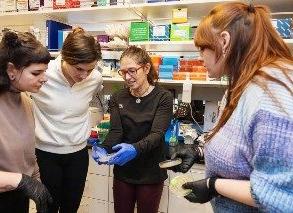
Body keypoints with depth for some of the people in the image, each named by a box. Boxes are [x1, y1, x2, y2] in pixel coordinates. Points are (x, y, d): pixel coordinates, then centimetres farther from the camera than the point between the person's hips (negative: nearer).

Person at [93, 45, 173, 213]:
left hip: (151, 173, -2)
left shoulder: (163, 98, -11)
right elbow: (115, 131, -9)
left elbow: (157, 134, -21)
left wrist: (135, 148, -40)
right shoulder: (117, 99, 0)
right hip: (123, 172, 3)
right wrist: (104, 149, -29)